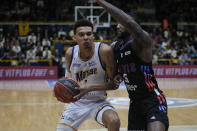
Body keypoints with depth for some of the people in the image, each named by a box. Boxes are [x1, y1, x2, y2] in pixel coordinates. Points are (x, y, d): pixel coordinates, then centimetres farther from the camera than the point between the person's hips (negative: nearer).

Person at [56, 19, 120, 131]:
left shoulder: (104, 51, -21)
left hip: (98, 102, -3)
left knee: (114, 121, -32)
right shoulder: (70, 53, -10)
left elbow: (114, 84, -18)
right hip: (77, 102, 3)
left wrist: (90, 87, -30)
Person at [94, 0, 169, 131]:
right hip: (134, 102, 8)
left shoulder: (142, 42, -17)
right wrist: (118, 75, 0)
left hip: (153, 100, -7)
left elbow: (130, 22, -38)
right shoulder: (115, 46, 6)